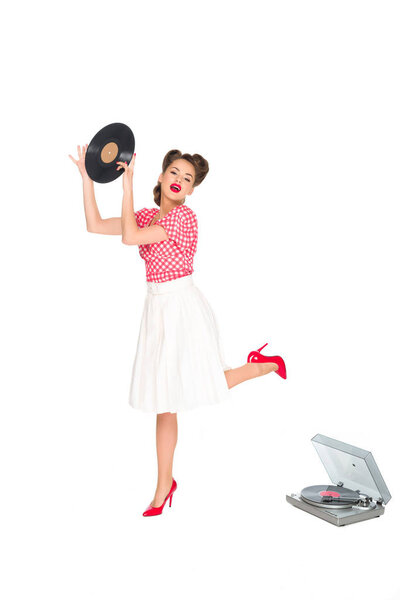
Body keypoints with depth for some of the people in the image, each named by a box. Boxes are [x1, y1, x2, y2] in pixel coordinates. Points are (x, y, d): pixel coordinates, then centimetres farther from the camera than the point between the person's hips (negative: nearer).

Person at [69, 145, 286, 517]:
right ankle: (164, 486, 21)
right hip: (157, 307, 7)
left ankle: (263, 365, 23)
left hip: (183, 305, -7)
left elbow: (129, 237, -20)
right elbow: (95, 225, 12)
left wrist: (127, 184, -16)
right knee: (164, 401, 10)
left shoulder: (183, 216, -12)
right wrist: (86, 176, 9)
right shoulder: (149, 216, 11)